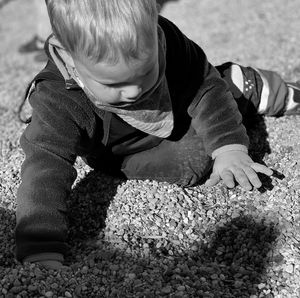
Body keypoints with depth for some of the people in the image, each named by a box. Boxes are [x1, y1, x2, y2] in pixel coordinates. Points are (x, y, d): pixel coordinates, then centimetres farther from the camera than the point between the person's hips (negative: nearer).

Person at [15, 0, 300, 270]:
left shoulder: (165, 39, -32)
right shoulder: (57, 102, -39)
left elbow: (205, 86, -19)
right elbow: (44, 167, -45)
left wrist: (229, 148, -26)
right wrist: (41, 254, -56)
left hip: (183, 112, 3)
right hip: (138, 150, -2)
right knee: (195, 161, -24)